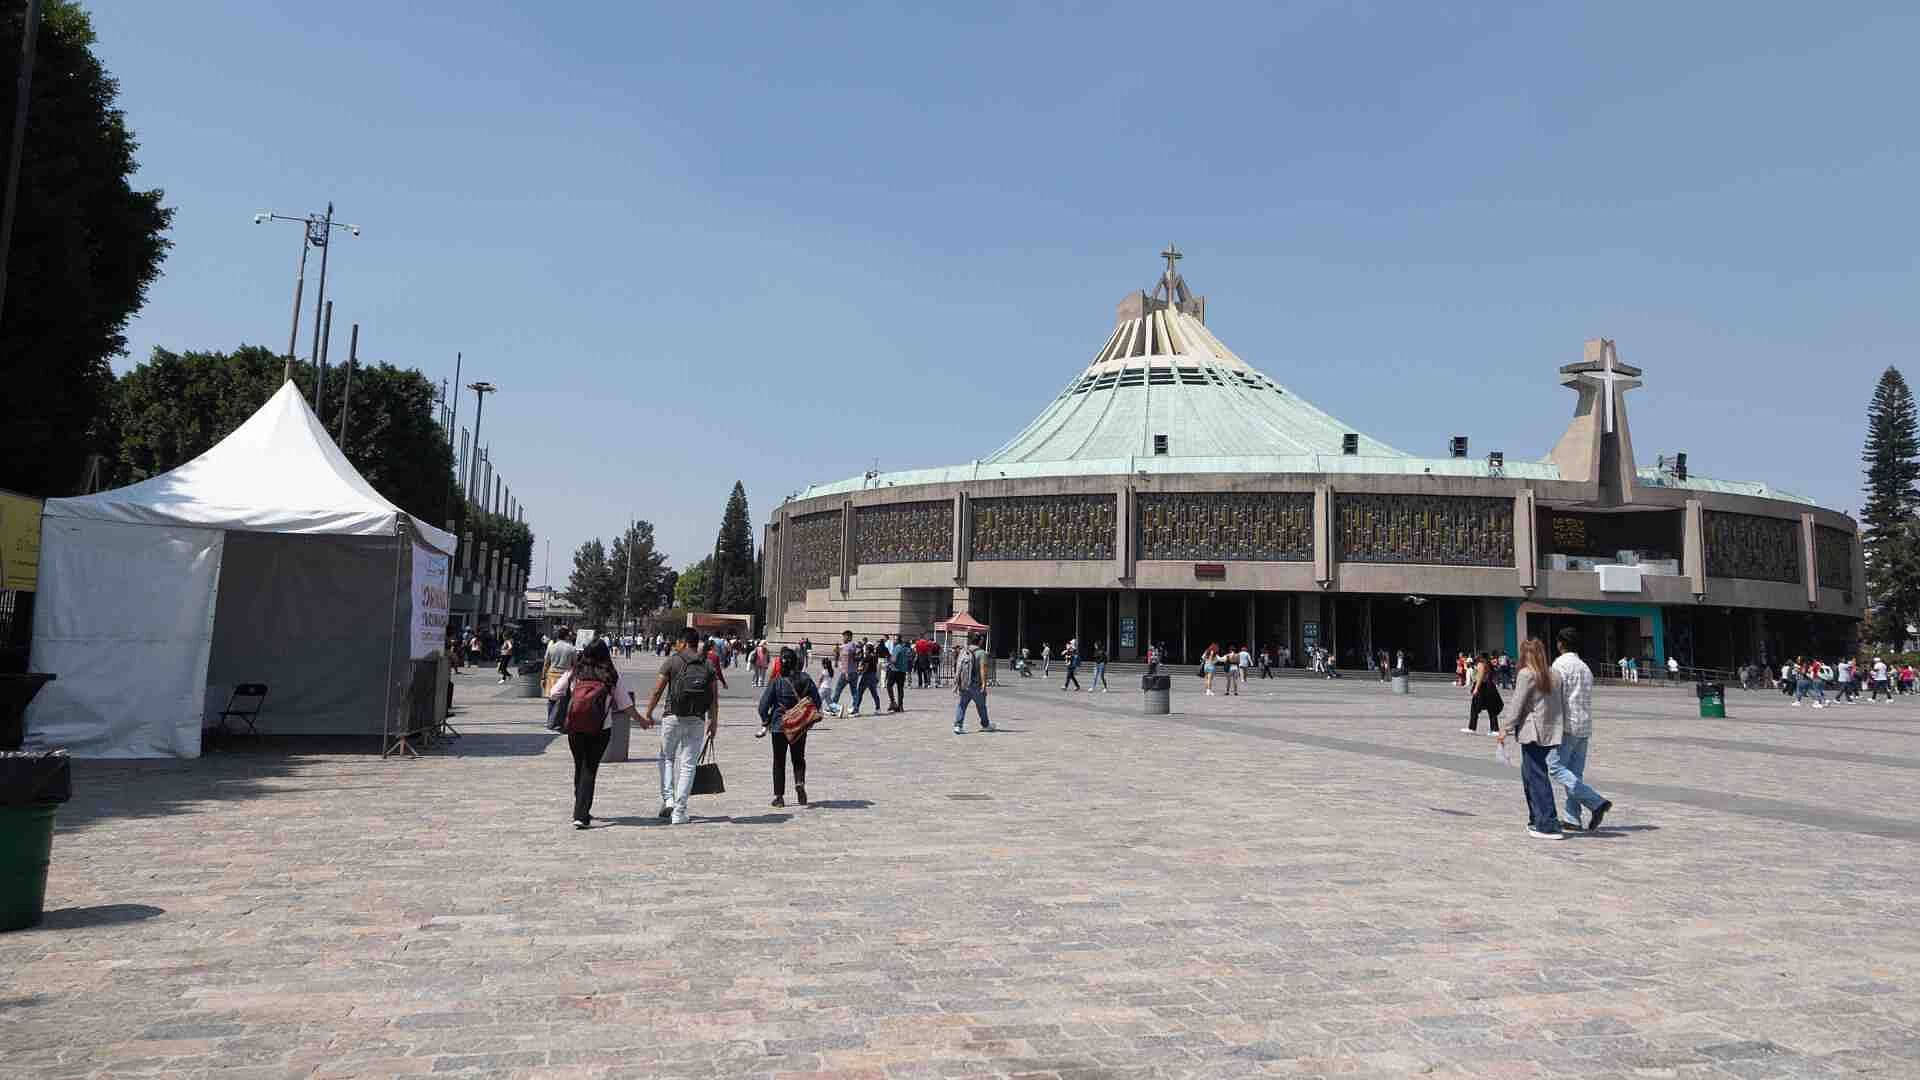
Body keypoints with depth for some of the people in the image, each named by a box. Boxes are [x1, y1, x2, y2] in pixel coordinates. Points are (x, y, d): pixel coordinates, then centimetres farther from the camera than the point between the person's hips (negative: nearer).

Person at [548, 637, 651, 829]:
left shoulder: (574, 671, -1)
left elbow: (554, 694, 2)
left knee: (580, 767, 17)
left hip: (575, 727, 2)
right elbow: (625, 704, 1)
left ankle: (581, 812, 27)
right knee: (590, 770, 3)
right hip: (601, 729, -2)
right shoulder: (612, 675, -3)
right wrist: (641, 720, 14)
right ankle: (581, 815, -7)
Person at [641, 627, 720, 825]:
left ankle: (667, 798, 4)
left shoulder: (672, 661, -2)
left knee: (666, 758, 19)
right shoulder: (708, 666, 7)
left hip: (673, 717, -2)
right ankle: (679, 812, 4)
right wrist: (713, 723, 12)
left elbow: (657, 691, -3)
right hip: (697, 720, 2)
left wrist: (648, 715, 7)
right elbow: (714, 699, 4)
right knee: (688, 764, 5)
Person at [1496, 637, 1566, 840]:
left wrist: (1505, 728, -7)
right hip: (1549, 731, 8)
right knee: (1529, 773, 18)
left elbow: (1517, 705, -12)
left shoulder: (1526, 674, -10)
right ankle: (1536, 819, 24)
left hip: (1533, 732, -8)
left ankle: (1549, 826, -7)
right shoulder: (1550, 674, 11)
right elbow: (1555, 703, 12)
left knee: (1537, 777, -5)